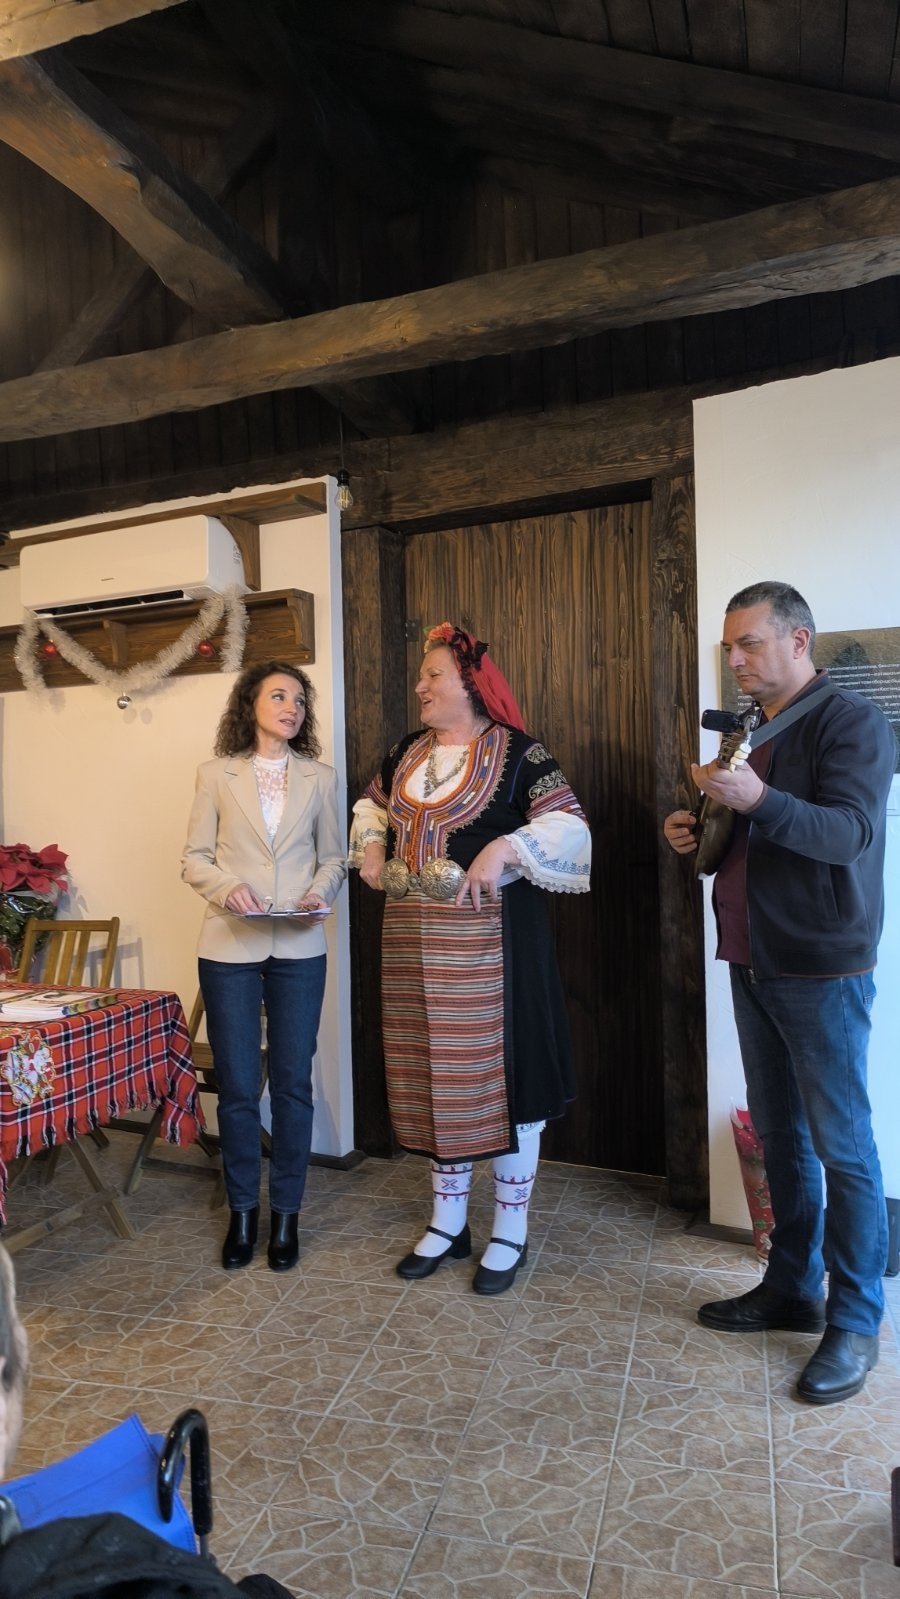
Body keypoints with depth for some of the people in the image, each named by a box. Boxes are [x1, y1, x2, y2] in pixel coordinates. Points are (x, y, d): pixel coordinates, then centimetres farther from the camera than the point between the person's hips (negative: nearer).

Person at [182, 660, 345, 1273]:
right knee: (237, 1087, 6)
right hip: (230, 948, -1)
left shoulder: (320, 778, 7)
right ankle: (243, 1211, 26)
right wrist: (226, 888, -16)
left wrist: (320, 892, -11)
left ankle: (286, 1212, 25)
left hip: (299, 949, 1)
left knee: (292, 1084, 8)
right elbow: (195, 858, 3)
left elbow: (333, 858, 9)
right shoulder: (217, 775, 4)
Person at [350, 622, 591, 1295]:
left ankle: (510, 1231, 22)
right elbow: (372, 804, 27)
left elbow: (570, 824, -15)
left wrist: (504, 847, -26)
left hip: (489, 936, -6)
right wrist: (372, 846, 8)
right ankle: (448, 1221, 31)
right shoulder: (408, 752, 11)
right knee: (433, 1073, 13)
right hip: (413, 938, 6)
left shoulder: (516, 752, -8)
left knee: (500, 1068, 3)